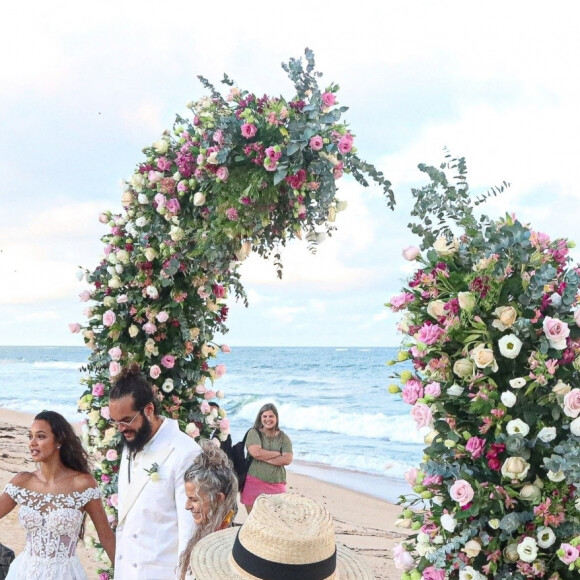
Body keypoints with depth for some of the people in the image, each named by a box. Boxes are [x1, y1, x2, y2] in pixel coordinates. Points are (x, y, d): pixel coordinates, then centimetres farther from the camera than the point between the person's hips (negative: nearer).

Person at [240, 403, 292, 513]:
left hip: (276, 485, 2)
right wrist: (278, 454, -4)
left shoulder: (284, 437, 9)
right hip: (254, 482, -1)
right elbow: (255, 452, -15)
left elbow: (287, 459, -5)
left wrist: (264, 457, -10)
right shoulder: (254, 433, 3)